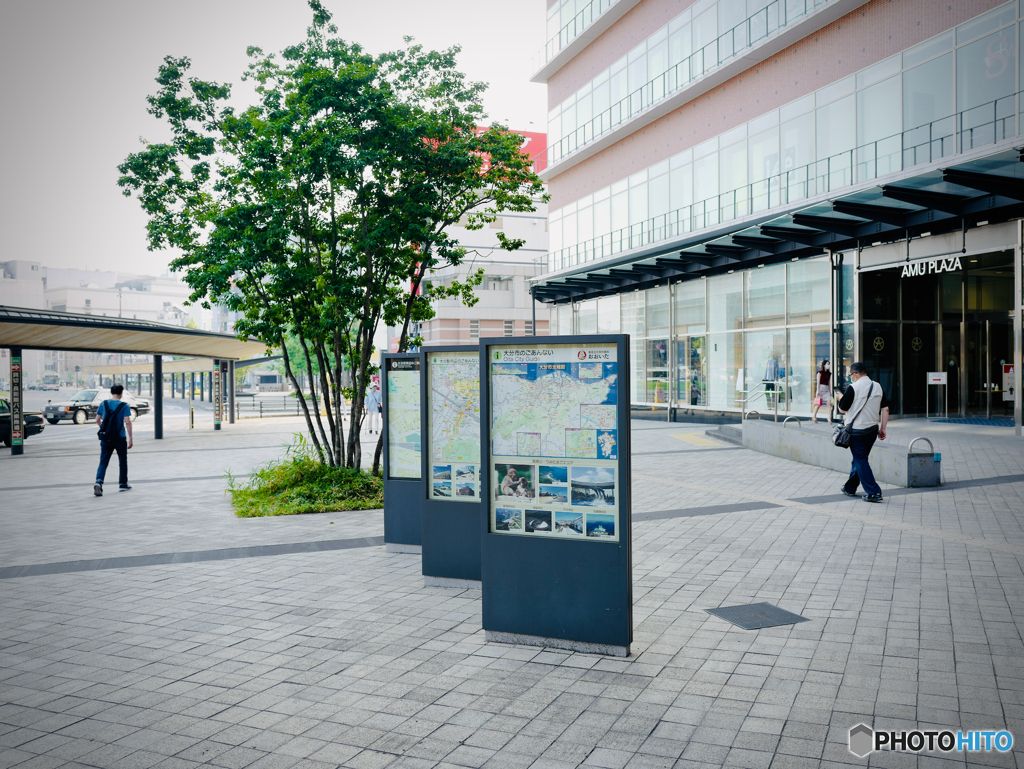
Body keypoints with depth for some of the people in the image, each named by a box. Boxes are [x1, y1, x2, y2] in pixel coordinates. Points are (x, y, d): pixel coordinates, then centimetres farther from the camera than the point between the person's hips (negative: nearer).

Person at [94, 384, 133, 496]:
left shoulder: (103, 404, 3)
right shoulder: (124, 406, -8)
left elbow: (97, 420, 8)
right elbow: (127, 422, -14)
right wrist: (130, 438, -11)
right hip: (120, 438, -2)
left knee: (103, 462, 3)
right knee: (122, 461, 15)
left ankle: (99, 482, -20)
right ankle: (123, 484, 24)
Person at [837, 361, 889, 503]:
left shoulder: (853, 388, -14)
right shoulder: (877, 387, 5)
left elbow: (843, 409, -6)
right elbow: (885, 409, 6)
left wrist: (841, 397, 14)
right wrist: (882, 429, 12)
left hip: (858, 430, -7)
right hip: (872, 429, 7)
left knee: (861, 461, 0)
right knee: (859, 459, 18)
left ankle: (873, 492, -5)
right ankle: (850, 488, 30)